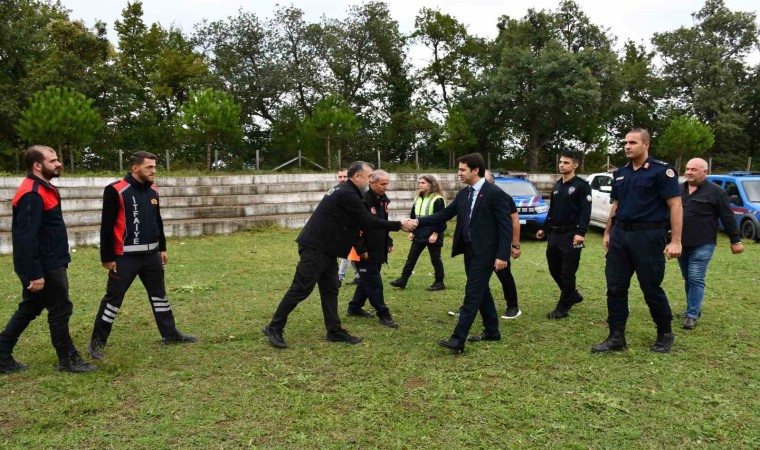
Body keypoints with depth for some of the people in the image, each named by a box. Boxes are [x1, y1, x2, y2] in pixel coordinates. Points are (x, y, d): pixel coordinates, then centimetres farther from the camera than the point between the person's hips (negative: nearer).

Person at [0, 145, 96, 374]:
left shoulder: (44, 189, 11)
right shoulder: (32, 194, -21)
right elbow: (27, 238, -25)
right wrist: (35, 274, -25)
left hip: (49, 264, 10)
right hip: (45, 267, -10)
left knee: (29, 309, 17)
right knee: (60, 310, 2)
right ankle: (67, 360, 15)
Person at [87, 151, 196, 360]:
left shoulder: (152, 190, 7)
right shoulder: (116, 191, -14)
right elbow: (107, 226, -13)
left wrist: (162, 248, 18)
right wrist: (107, 257, -13)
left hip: (151, 254, 7)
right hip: (125, 257, -7)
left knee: (159, 294, 15)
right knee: (113, 298, 1)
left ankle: (170, 335, 27)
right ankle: (96, 343, 14)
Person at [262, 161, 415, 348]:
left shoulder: (344, 191, 15)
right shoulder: (347, 194, -17)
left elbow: (359, 222, 20)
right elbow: (368, 221, -17)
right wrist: (399, 225, -12)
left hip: (326, 249, 11)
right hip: (315, 248, -11)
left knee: (330, 290, 10)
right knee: (301, 289, -5)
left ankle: (335, 331, 15)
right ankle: (274, 328, 5)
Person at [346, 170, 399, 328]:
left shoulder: (383, 200, 9)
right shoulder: (363, 200, -20)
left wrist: (388, 242, 15)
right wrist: (361, 249, -21)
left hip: (378, 250, 9)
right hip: (365, 251, -9)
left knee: (366, 280, 18)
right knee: (374, 283, -2)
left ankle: (354, 307, 32)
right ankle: (383, 315, 6)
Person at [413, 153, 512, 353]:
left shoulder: (495, 193, -13)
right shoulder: (463, 194, 10)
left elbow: (506, 226, -14)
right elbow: (444, 214, 9)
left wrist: (502, 255, -19)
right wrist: (419, 221, -3)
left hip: (484, 252, -8)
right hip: (469, 250, 8)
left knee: (472, 293, -9)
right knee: (481, 291, 16)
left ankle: (458, 339, -9)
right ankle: (492, 331, 29)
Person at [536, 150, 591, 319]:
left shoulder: (582, 185, -7)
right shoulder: (557, 186, 16)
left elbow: (586, 212, -15)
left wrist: (581, 233, -25)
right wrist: (544, 229, 20)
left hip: (571, 235, -8)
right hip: (554, 234, 8)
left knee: (567, 273, -2)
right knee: (554, 270, 13)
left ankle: (562, 308, 7)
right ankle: (573, 295, 33)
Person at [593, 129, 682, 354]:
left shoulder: (661, 171, -8)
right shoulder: (621, 173, 12)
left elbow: (675, 205, -12)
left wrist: (675, 241, -17)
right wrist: (608, 232, 18)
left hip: (648, 236, -6)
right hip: (620, 235, 6)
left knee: (652, 289, 4)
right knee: (615, 288, 5)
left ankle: (665, 335, 25)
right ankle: (616, 338, 13)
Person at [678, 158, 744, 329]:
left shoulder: (715, 192, -4)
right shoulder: (679, 190, 10)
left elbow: (728, 217, -3)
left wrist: (735, 240, -2)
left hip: (702, 245, -5)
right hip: (681, 244, 5)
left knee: (696, 280, -7)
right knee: (687, 279, 13)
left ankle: (691, 315, -2)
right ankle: (694, 308, 26)